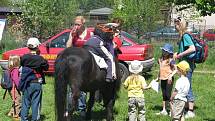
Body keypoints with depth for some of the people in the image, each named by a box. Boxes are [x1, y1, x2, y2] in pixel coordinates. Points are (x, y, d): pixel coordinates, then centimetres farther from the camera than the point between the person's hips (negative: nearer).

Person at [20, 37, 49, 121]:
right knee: (36, 103, 4)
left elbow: (21, 64, 12)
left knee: (25, 102, 11)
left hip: (26, 83, 3)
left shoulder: (24, 57, -6)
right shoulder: (40, 59, -14)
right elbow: (46, 67, 0)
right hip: (37, 83, -3)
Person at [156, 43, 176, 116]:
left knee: (168, 95, -8)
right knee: (164, 95, 12)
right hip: (162, 79, 7)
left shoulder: (170, 60, -11)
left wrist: (171, 76, -28)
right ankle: (164, 110, 18)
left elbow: (175, 69, -17)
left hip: (168, 79, -7)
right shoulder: (161, 59, 11)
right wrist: (158, 77, 21)